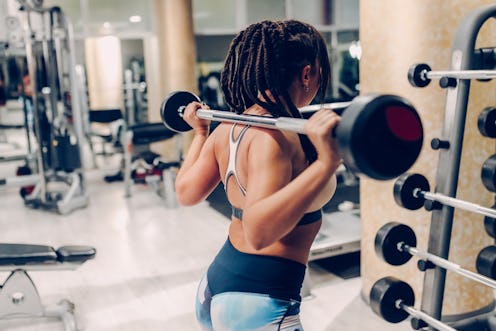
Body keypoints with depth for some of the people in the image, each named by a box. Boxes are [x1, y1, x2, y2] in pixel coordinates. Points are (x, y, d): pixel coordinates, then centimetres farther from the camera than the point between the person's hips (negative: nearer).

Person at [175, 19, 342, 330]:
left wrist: (200, 132, 22)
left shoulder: (227, 128, 1)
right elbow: (259, 231, -34)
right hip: (259, 306, -8)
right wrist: (327, 162, -42)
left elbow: (186, 193, 12)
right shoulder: (274, 136, -22)